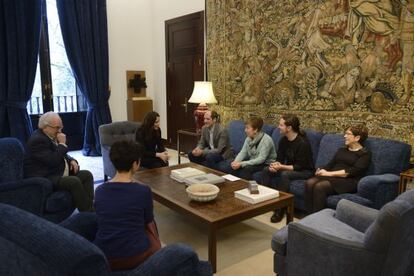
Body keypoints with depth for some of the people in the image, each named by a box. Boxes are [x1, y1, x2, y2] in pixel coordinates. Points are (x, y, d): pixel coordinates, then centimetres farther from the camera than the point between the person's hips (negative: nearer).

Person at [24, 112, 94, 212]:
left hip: (59, 173, 10)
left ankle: (89, 207, -11)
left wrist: (72, 160, 2)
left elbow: (62, 155, 24)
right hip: (43, 179, -10)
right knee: (74, 181, -30)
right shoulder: (37, 140, -18)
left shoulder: (53, 136, 11)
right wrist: (62, 144, -17)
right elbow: (53, 161, -27)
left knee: (87, 175, -4)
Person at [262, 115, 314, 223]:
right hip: (289, 168, 8)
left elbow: (299, 166, -24)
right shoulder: (283, 140, -2)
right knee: (266, 170, -9)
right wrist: (275, 165, -19)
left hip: (305, 171, -8)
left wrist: (281, 167, -31)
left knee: (285, 174, -35)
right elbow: (279, 159, 4)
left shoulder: (303, 143, -24)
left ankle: (280, 209, -27)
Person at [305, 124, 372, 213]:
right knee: (309, 182, -26)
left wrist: (330, 173, -16)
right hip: (332, 177, 6)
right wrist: (322, 170, -6)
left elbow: (353, 171, -10)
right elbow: (331, 164, 17)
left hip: (349, 181, -6)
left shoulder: (365, 153, 4)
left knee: (320, 186, -34)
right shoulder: (341, 150, 25)